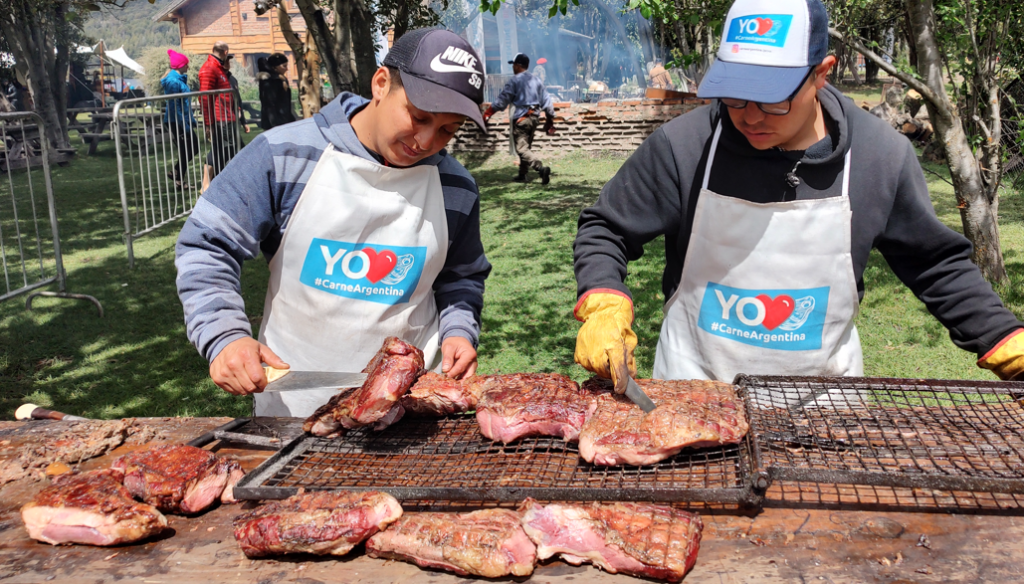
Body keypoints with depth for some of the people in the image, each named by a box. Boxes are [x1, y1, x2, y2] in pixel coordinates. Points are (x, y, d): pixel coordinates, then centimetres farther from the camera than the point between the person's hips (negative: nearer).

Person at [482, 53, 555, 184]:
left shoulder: (514, 81, -7)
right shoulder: (536, 81, 12)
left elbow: (502, 100, -11)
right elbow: (546, 101, 12)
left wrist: (487, 113, -5)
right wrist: (550, 119, 18)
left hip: (521, 118, -7)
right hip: (535, 118, 7)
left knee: (522, 148, -9)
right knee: (526, 146, 19)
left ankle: (541, 168, -29)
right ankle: (522, 175, 24)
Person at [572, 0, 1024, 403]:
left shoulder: (880, 156, -9)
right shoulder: (682, 145, -16)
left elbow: (937, 264, 4)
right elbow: (605, 231, -4)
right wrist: (604, 309, -21)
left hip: (821, 397, 2)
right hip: (693, 390, -1)